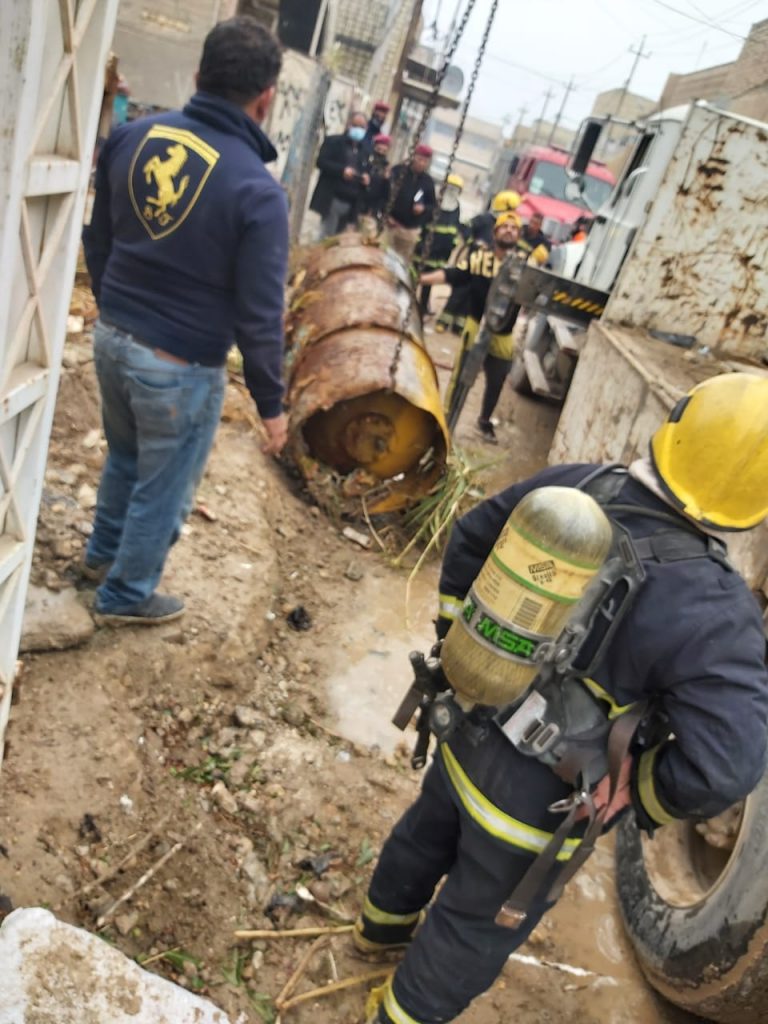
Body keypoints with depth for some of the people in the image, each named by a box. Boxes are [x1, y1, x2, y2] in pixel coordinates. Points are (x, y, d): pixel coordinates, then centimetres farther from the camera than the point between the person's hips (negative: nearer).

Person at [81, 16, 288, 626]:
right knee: (164, 487, 14)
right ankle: (126, 595, 33)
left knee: (125, 456, 30)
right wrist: (271, 404, -7)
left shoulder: (133, 137, -1)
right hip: (182, 364, -7)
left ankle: (104, 552, 51)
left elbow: (97, 239, 11)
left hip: (112, 336, 7)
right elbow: (258, 314, -18)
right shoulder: (256, 190, -20)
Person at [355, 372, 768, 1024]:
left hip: (470, 733, 7)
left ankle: (383, 923, 66)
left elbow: (472, 537, 0)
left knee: (429, 831, 35)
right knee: (480, 924, 23)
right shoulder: (710, 611, -33)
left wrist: (458, 634, 9)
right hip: (540, 799, -6)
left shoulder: (574, 485, -14)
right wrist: (644, 798, -14)